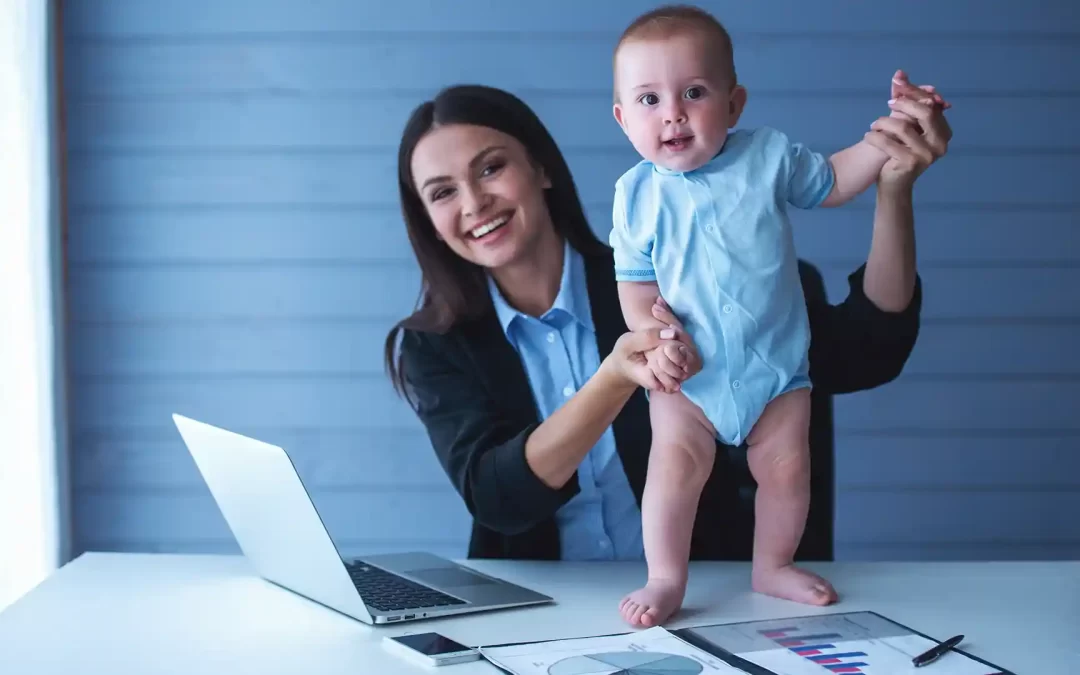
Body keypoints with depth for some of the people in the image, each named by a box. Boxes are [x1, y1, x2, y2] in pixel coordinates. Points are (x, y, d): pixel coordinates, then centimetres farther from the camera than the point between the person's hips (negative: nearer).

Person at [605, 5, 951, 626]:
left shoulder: (769, 156, -7)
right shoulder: (637, 195, -9)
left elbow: (831, 182, 10)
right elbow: (636, 289, -4)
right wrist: (653, 336, -22)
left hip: (776, 365, 2)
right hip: (686, 374, -1)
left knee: (787, 466, 6)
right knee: (675, 462, -14)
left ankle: (773, 567, 28)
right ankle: (666, 578, 1)